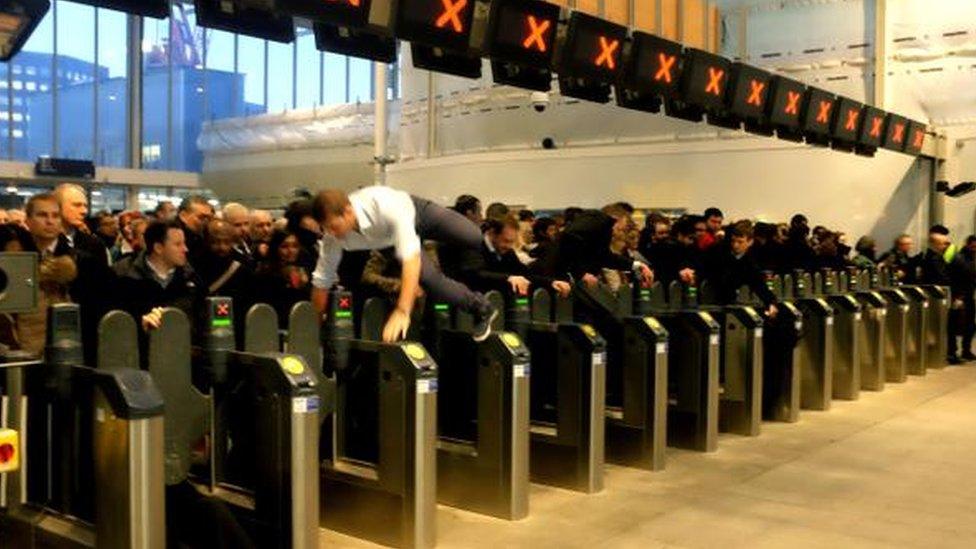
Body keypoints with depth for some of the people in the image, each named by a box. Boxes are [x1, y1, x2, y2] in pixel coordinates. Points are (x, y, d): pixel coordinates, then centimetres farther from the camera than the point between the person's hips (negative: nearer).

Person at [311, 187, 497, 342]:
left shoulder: (386, 206, -48)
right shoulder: (332, 238, -32)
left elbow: (411, 258, -53)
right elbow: (321, 281, -19)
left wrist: (403, 311, -58)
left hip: (418, 212, -3)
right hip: (389, 239, 3)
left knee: (478, 238, -1)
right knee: (428, 277, -16)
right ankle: (480, 308, 6)